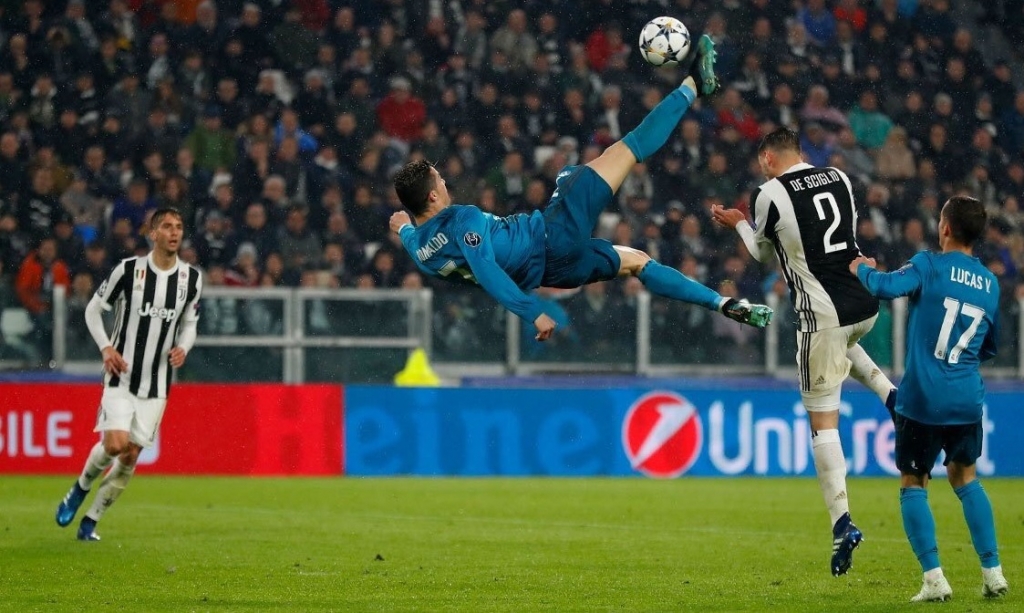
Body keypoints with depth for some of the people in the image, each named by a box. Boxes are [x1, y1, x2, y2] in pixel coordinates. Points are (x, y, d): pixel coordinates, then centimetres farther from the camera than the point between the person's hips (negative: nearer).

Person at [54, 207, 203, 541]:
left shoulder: (191, 278, 1)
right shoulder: (129, 270, -9)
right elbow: (93, 309, 1)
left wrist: (183, 347, -7)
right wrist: (106, 348, -12)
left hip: (157, 384, 3)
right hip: (121, 376, -3)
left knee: (131, 455, 1)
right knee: (115, 444, -18)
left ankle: (91, 522, 15)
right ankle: (81, 487, 14)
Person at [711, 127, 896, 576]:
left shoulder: (770, 194, -7)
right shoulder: (839, 178, 8)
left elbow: (764, 253, 10)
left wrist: (738, 223, 29)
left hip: (822, 314, -6)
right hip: (865, 305, 6)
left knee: (822, 420, 0)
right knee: (841, 343, 42)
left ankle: (842, 523, -8)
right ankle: (890, 393, 17)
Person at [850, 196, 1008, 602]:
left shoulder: (930, 266, -7)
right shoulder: (991, 284, 9)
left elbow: (885, 287, -20)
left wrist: (862, 269, 0)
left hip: (922, 400, -5)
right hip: (967, 401, 5)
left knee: (913, 485, 8)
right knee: (965, 478, 22)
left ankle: (934, 578, -2)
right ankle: (992, 573, 15)